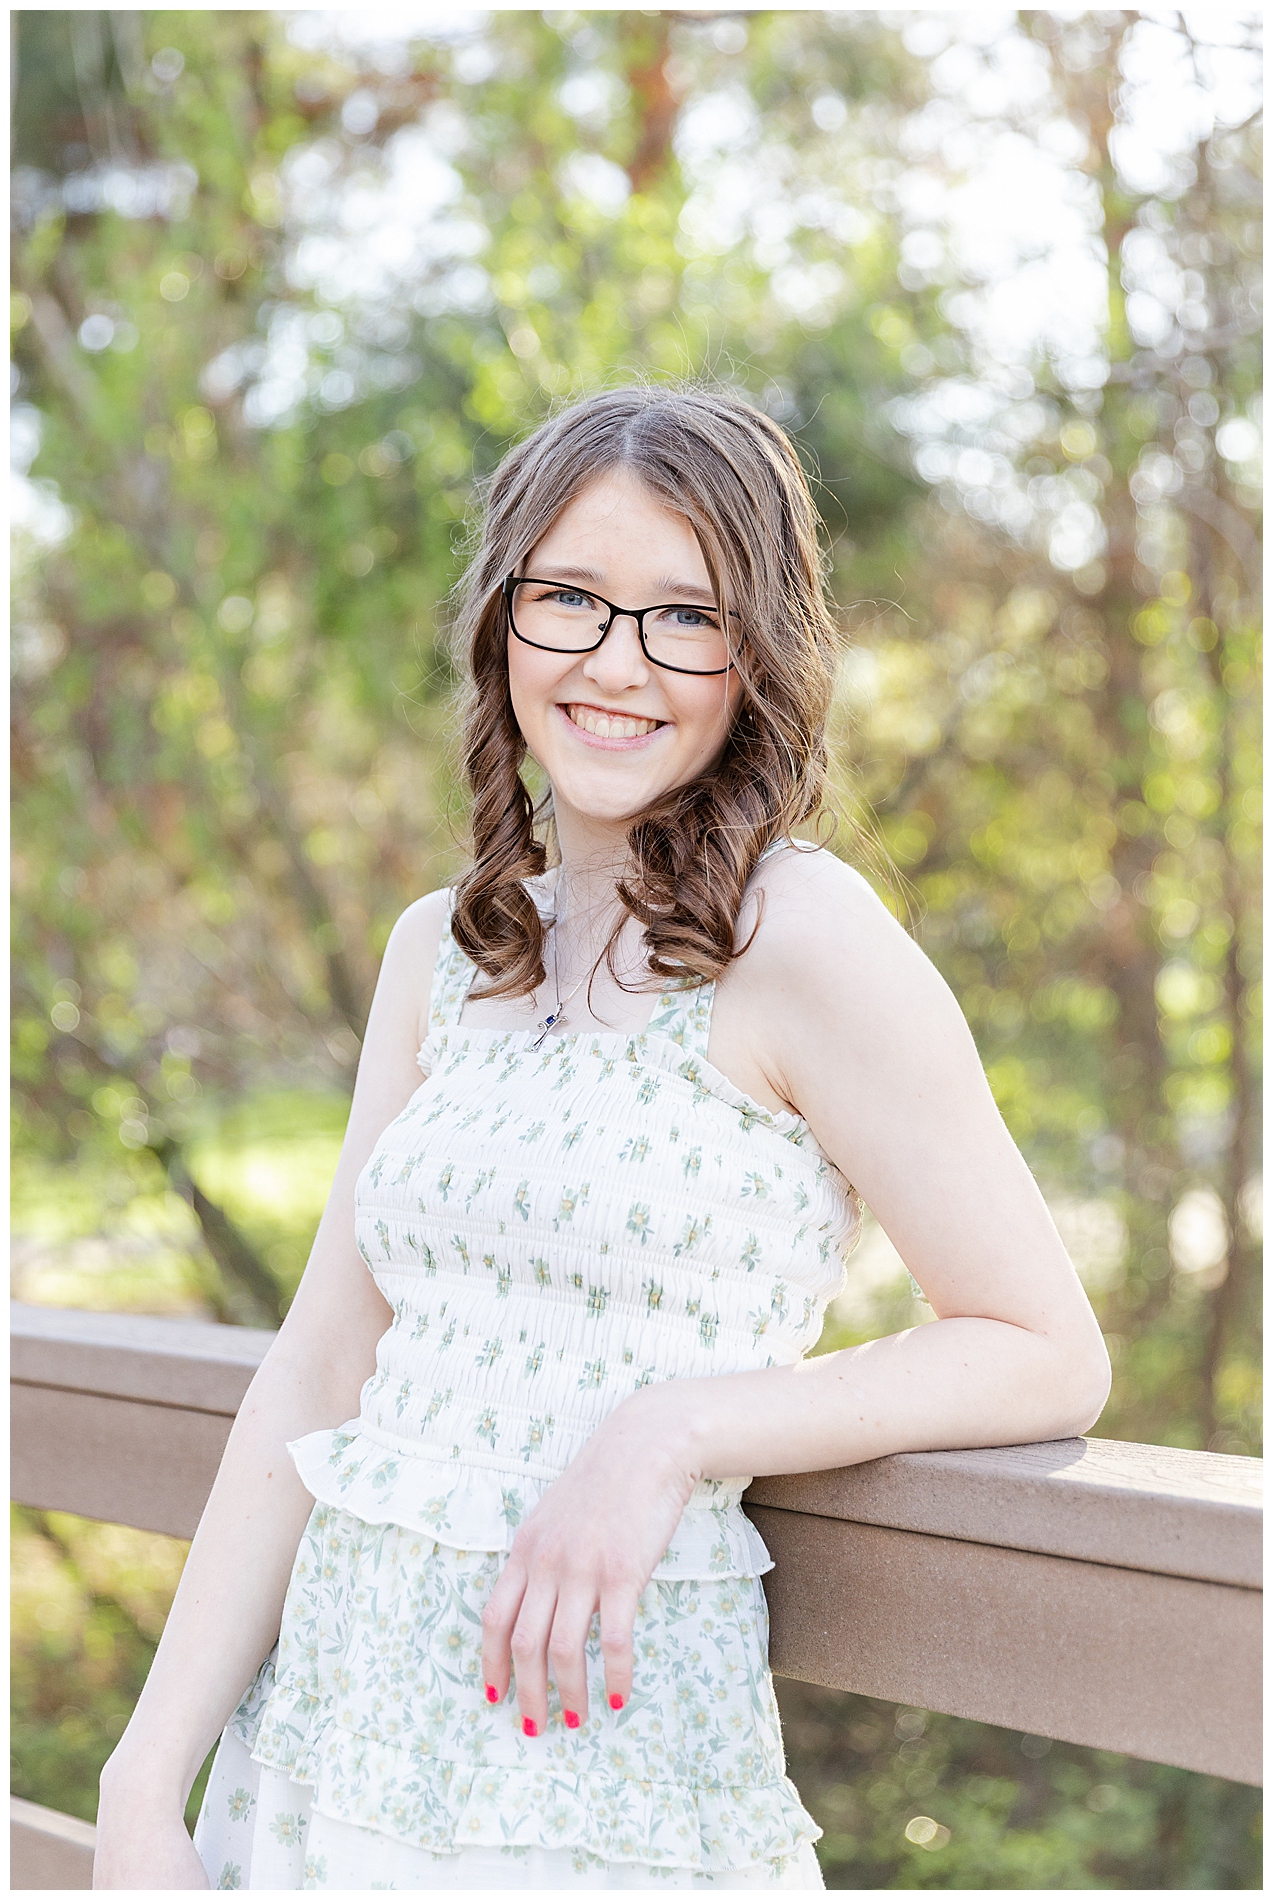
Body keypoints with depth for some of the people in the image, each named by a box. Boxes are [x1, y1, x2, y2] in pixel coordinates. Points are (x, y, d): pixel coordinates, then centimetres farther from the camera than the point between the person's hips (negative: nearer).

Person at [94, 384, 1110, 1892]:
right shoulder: (442, 951, 7)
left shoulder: (804, 940, -11)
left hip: (593, 1773, -5)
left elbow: (1048, 1359, -8)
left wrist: (675, 1431, -19)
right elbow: (315, 1376, 3)